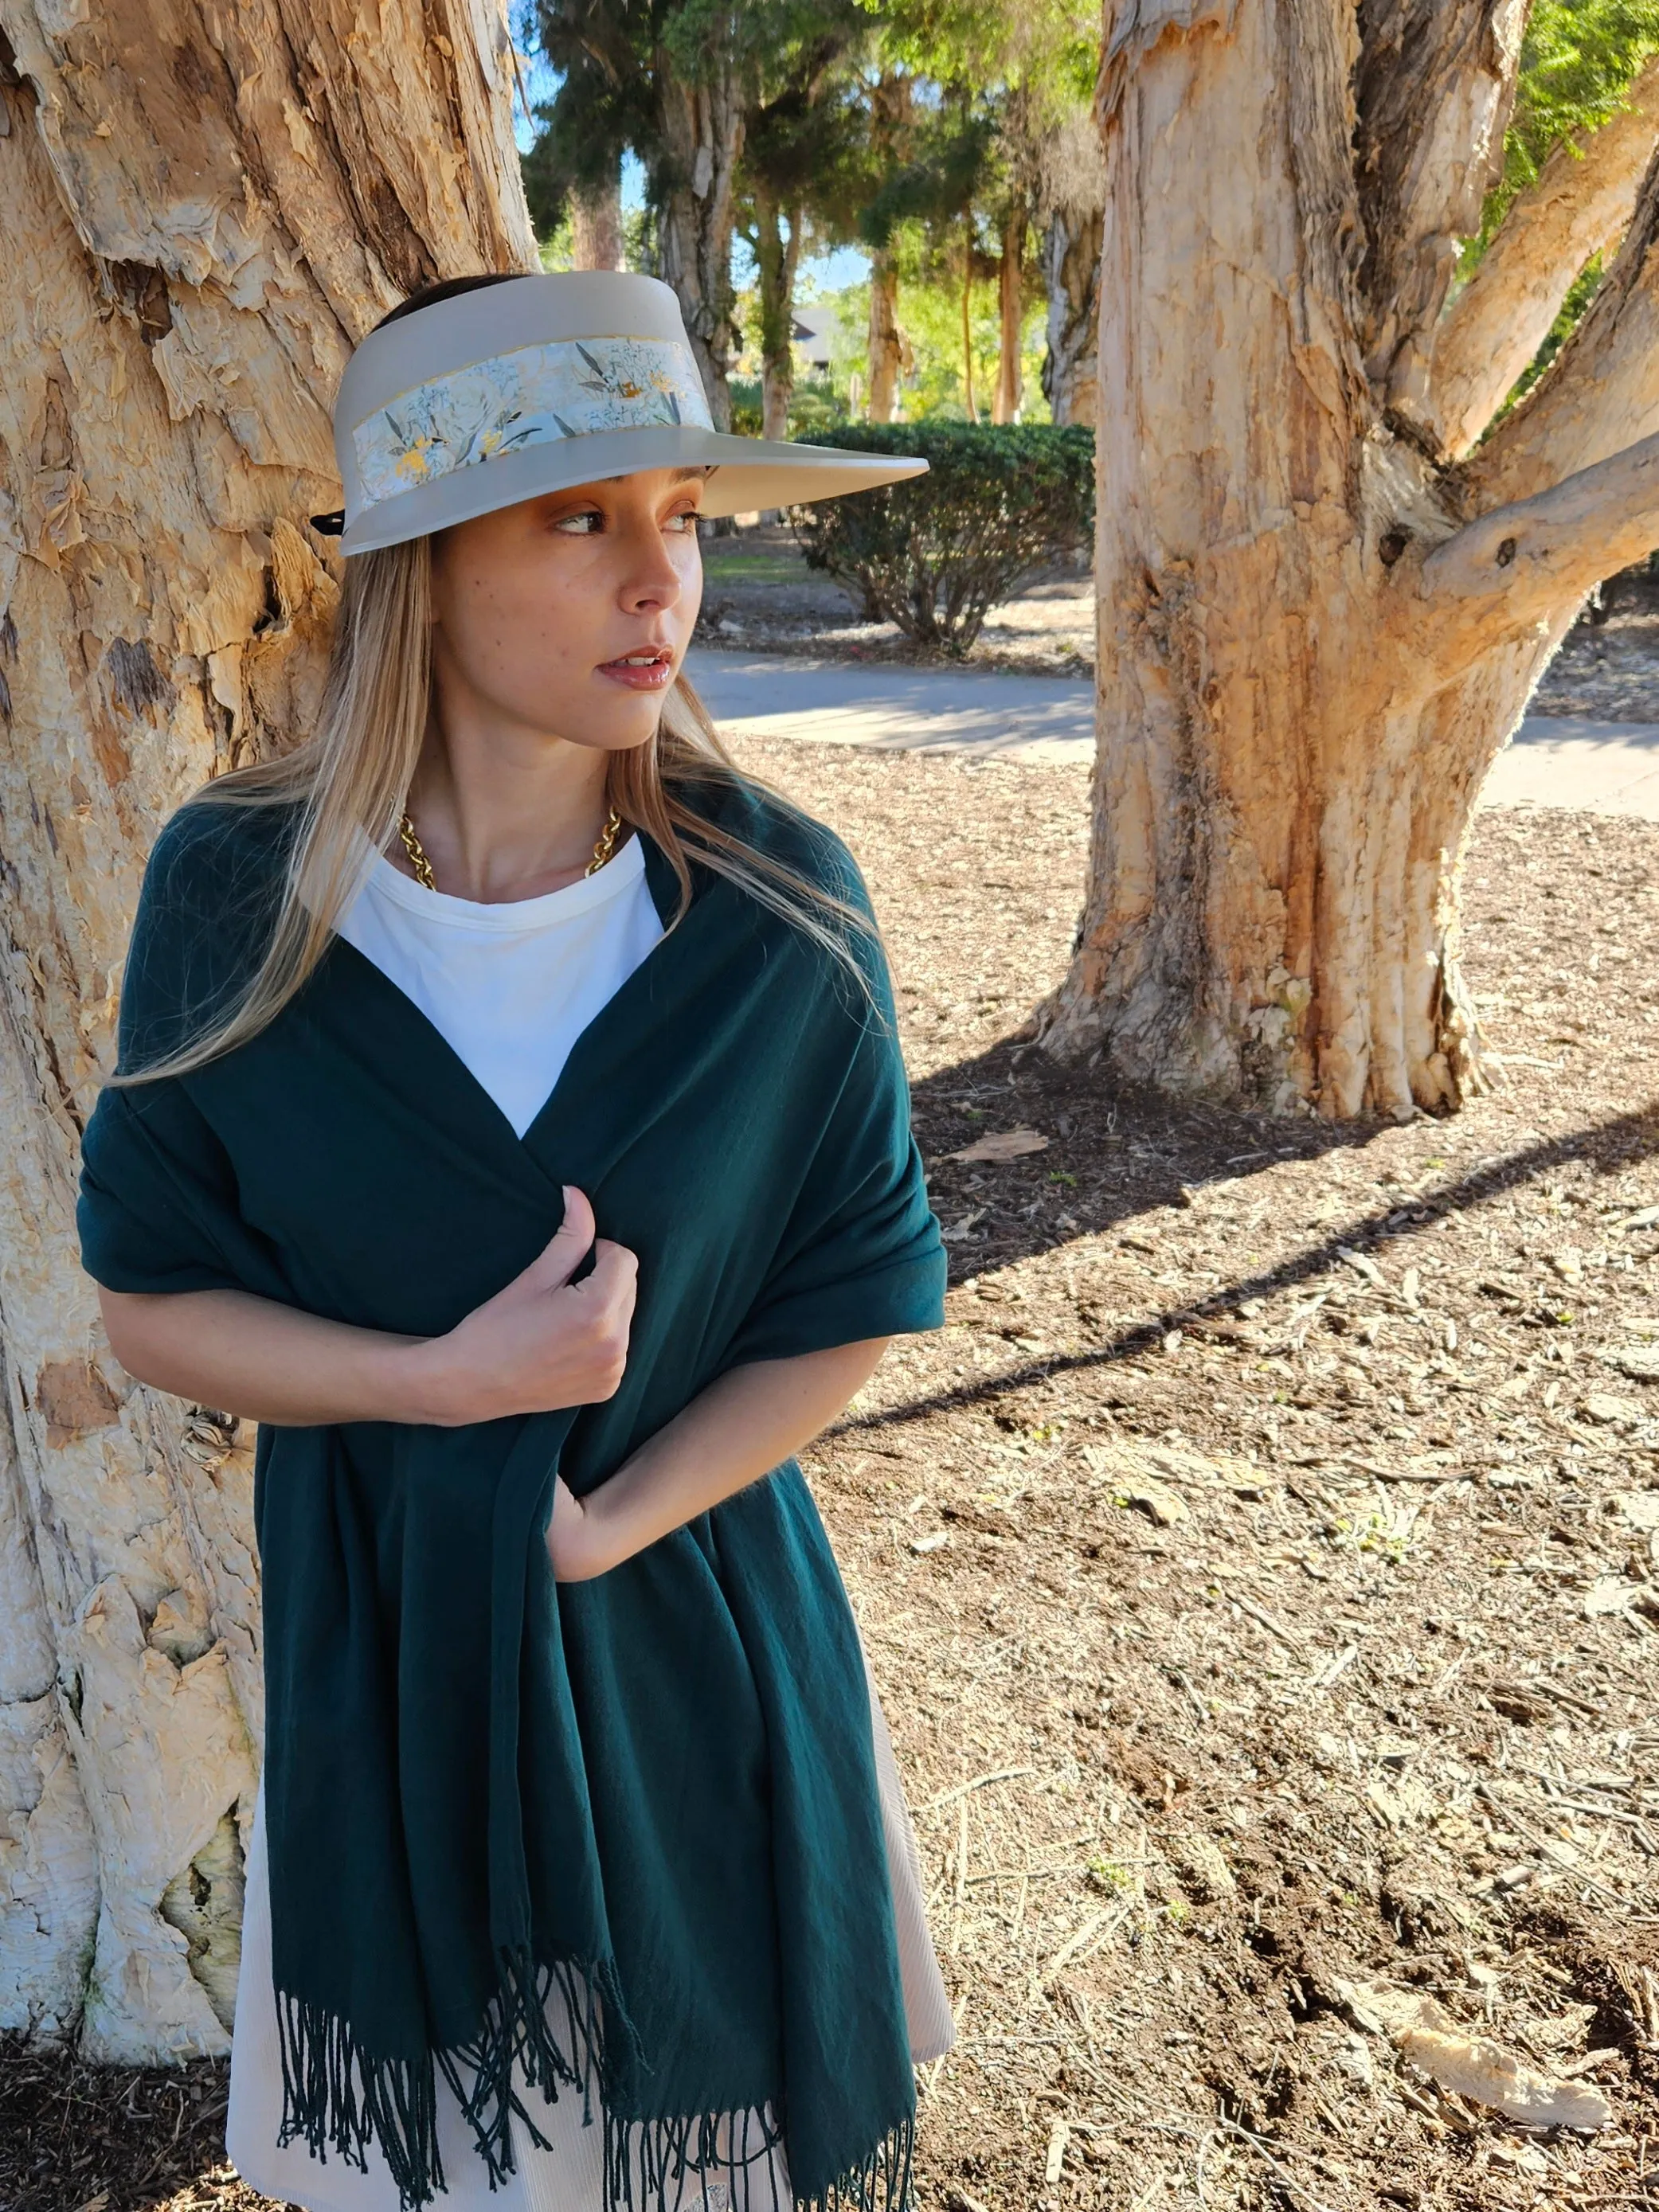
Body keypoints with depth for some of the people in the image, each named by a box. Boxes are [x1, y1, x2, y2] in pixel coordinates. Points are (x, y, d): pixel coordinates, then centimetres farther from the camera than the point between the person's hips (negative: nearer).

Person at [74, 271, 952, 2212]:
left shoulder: (780, 904, -15)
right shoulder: (236, 898, -14)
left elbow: (850, 1308, -7)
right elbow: (146, 1306, -6)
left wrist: (599, 1524, -16)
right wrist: (447, 1382, -21)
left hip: (700, 1623, 0)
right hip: (375, 1636, 1)